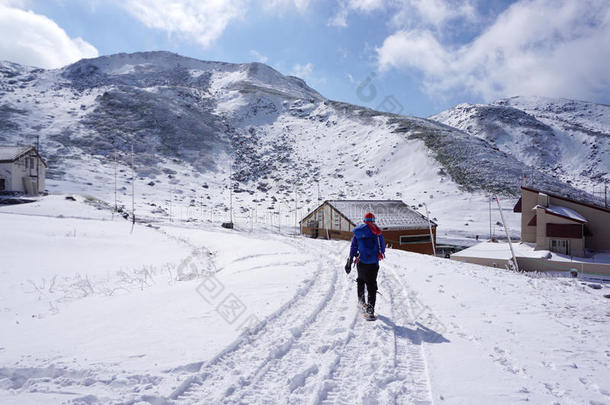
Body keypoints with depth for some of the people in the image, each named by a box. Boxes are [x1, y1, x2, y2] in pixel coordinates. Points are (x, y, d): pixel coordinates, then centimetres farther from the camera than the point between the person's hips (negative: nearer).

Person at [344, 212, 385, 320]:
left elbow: (353, 247, 3)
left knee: (361, 280, 26)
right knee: (372, 286, 3)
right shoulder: (377, 232, 3)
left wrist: (349, 262, 6)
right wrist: (381, 254, 32)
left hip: (362, 262, 1)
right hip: (373, 263, -1)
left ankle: (361, 301, 23)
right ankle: (370, 310, -2)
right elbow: (383, 247, 10)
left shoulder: (358, 231, 4)